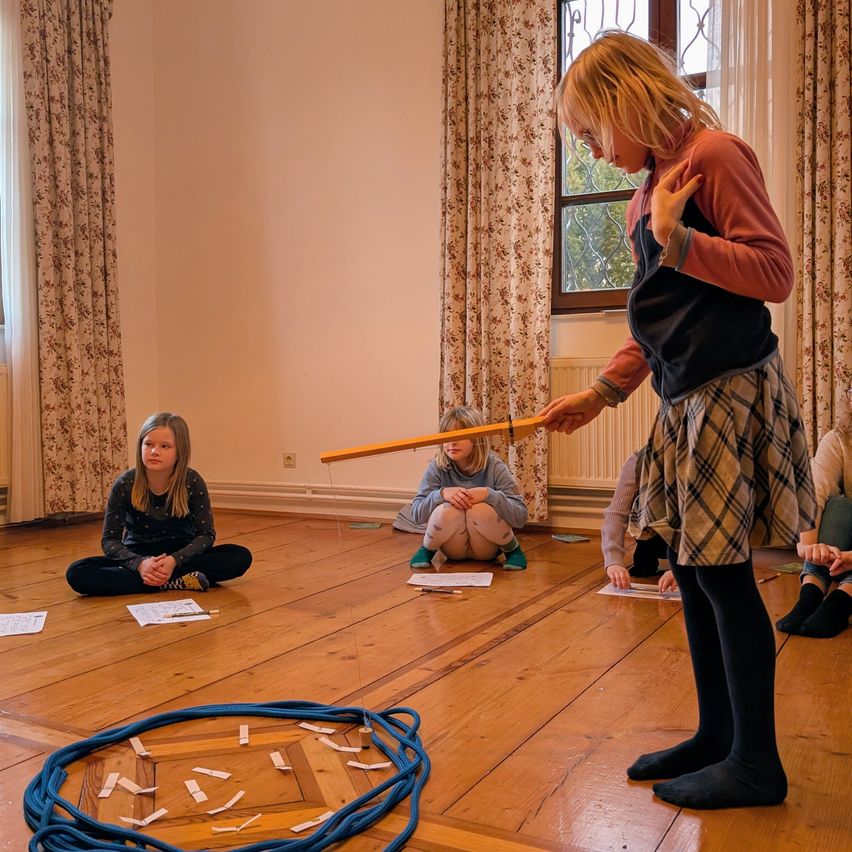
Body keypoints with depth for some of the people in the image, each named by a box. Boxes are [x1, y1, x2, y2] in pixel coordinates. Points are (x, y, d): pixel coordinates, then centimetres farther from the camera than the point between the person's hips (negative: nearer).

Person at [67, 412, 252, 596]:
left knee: (241, 557, -25)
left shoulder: (192, 482, -14)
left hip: (181, 556, -1)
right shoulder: (124, 485, -13)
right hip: (138, 557, 1)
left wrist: (174, 560, -29)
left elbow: (206, 534, -11)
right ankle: (173, 582, -29)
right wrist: (139, 563, -30)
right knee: (77, 573, -26)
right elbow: (110, 539, -11)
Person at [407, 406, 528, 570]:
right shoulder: (437, 467, -10)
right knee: (448, 510, -31)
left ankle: (512, 548, -2)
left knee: (480, 510, -31)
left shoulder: (494, 467, -14)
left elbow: (521, 516, -18)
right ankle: (427, 549, 0)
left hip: (487, 549, -1)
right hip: (453, 550, 1)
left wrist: (489, 494, -33)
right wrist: (441, 494, -30)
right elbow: (415, 513, -12)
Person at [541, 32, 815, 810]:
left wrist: (678, 241, -21)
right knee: (691, 569, 11)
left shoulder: (713, 154, -8)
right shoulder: (649, 190, 17)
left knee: (722, 570, -4)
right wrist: (603, 391, 16)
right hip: (686, 398, 9)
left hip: (733, 392, -9)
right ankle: (716, 736, 24)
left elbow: (776, 272, -15)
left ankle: (757, 764, 10)